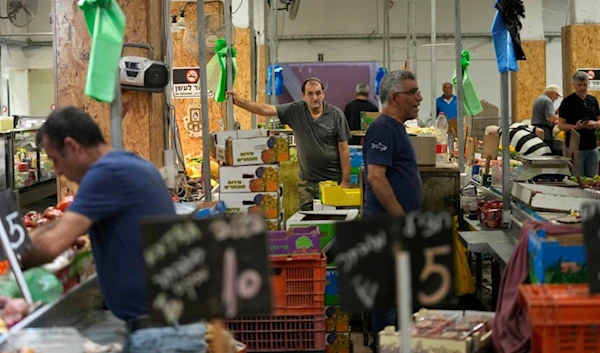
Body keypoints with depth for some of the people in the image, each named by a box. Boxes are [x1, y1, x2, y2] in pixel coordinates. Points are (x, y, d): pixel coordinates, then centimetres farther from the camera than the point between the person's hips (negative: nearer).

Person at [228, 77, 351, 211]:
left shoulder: (336, 114, -7)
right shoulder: (295, 110, 0)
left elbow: (343, 149, -5)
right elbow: (266, 109, -3)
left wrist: (345, 181, -7)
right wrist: (240, 101, -13)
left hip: (334, 180, -2)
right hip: (307, 182, 2)